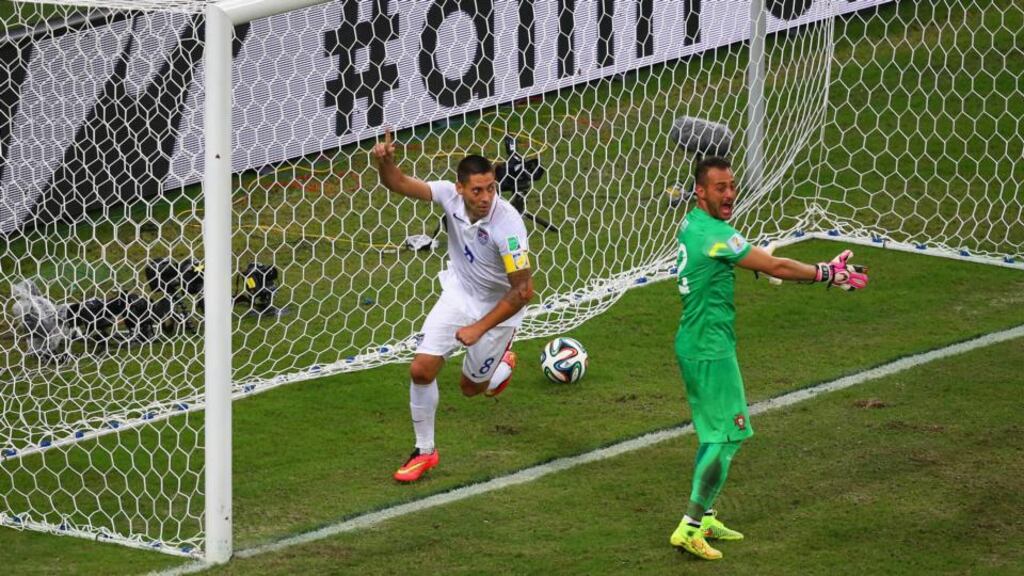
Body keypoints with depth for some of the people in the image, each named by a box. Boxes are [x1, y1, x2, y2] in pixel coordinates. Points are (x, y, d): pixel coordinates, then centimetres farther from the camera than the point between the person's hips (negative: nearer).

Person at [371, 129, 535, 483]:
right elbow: (398, 184, -12)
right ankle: (425, 451, 11)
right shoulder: (450, 195, -20)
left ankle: (502, 363, 48)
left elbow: (523, 291, -29)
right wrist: (385, 161, -37)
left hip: (497, 307, -4)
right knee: (421, 370, -7)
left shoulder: (508, 225, -34)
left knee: (471, 387, 11)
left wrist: (480, 328, -28)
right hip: (458, 294, 4)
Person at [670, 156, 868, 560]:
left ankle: (704, 518, 26)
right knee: (726, 436, -4)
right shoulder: (717, 236, -22)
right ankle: (690, 527, -3)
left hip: (693, 345, 10)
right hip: (711, 351, -10)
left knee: (714, 433, 19)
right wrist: (829, 274, -8)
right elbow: (777, 268, -17)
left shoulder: (691, 225, 8)